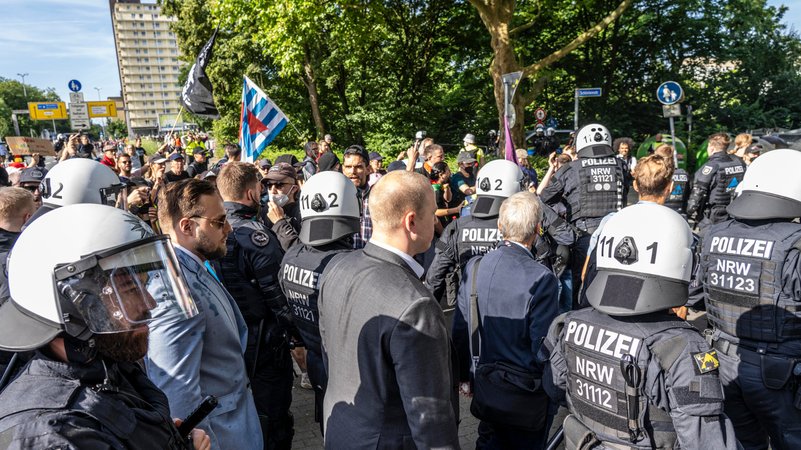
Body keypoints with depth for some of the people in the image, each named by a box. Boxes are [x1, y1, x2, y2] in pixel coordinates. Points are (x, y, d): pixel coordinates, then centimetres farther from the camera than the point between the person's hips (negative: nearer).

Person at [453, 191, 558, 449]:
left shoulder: (474, 267, -8)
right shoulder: (542, 278, -22)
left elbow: (459, 331, -2)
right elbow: (542, 347, -20)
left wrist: (465, 377, 11)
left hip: (484, 387, 4)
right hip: (527, 397, -3)